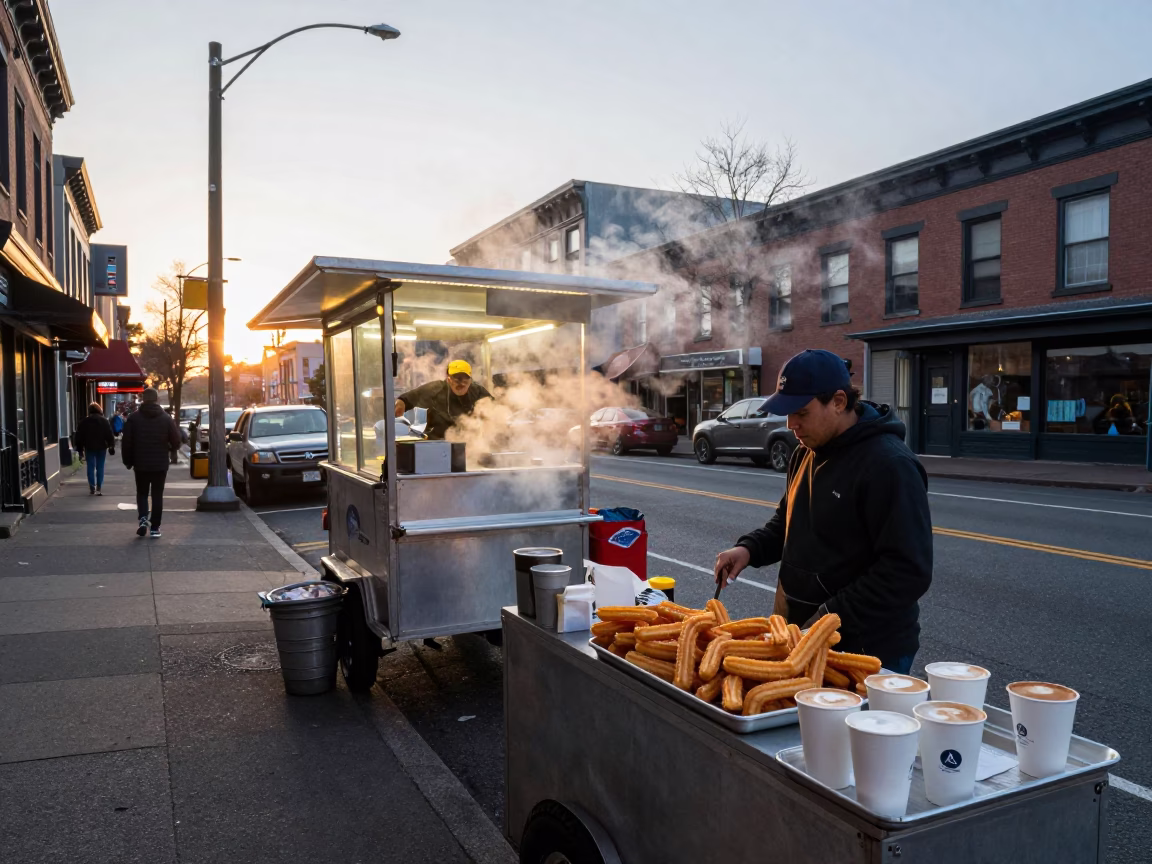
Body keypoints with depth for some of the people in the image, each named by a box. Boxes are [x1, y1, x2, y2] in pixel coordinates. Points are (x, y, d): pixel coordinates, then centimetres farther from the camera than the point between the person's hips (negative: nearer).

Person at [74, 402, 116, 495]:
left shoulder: (83, 422, 2)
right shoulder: (104, 422, 0)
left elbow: (78, 436, 3)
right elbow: (110, 435, -3)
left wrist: (79, 447, 10)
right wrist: (111, 446, 1)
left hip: (89, 448, 0)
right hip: (101, 447, 0)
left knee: (91, 467, 5)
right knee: (100, 467, 3)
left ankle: (92, 488, 0)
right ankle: (98, 488, -1)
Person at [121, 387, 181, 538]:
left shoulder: (134, 417, -4)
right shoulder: (166, 418, -4)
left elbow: (126, 442, -4)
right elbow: (176, 442, -5)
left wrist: (128, 461, 8)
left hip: (141, 464, 0)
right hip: (160, 464, 0)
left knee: (141, 493, 16)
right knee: (157, 495, 8)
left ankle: (143, 519, -5)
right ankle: (155, 528, 7)